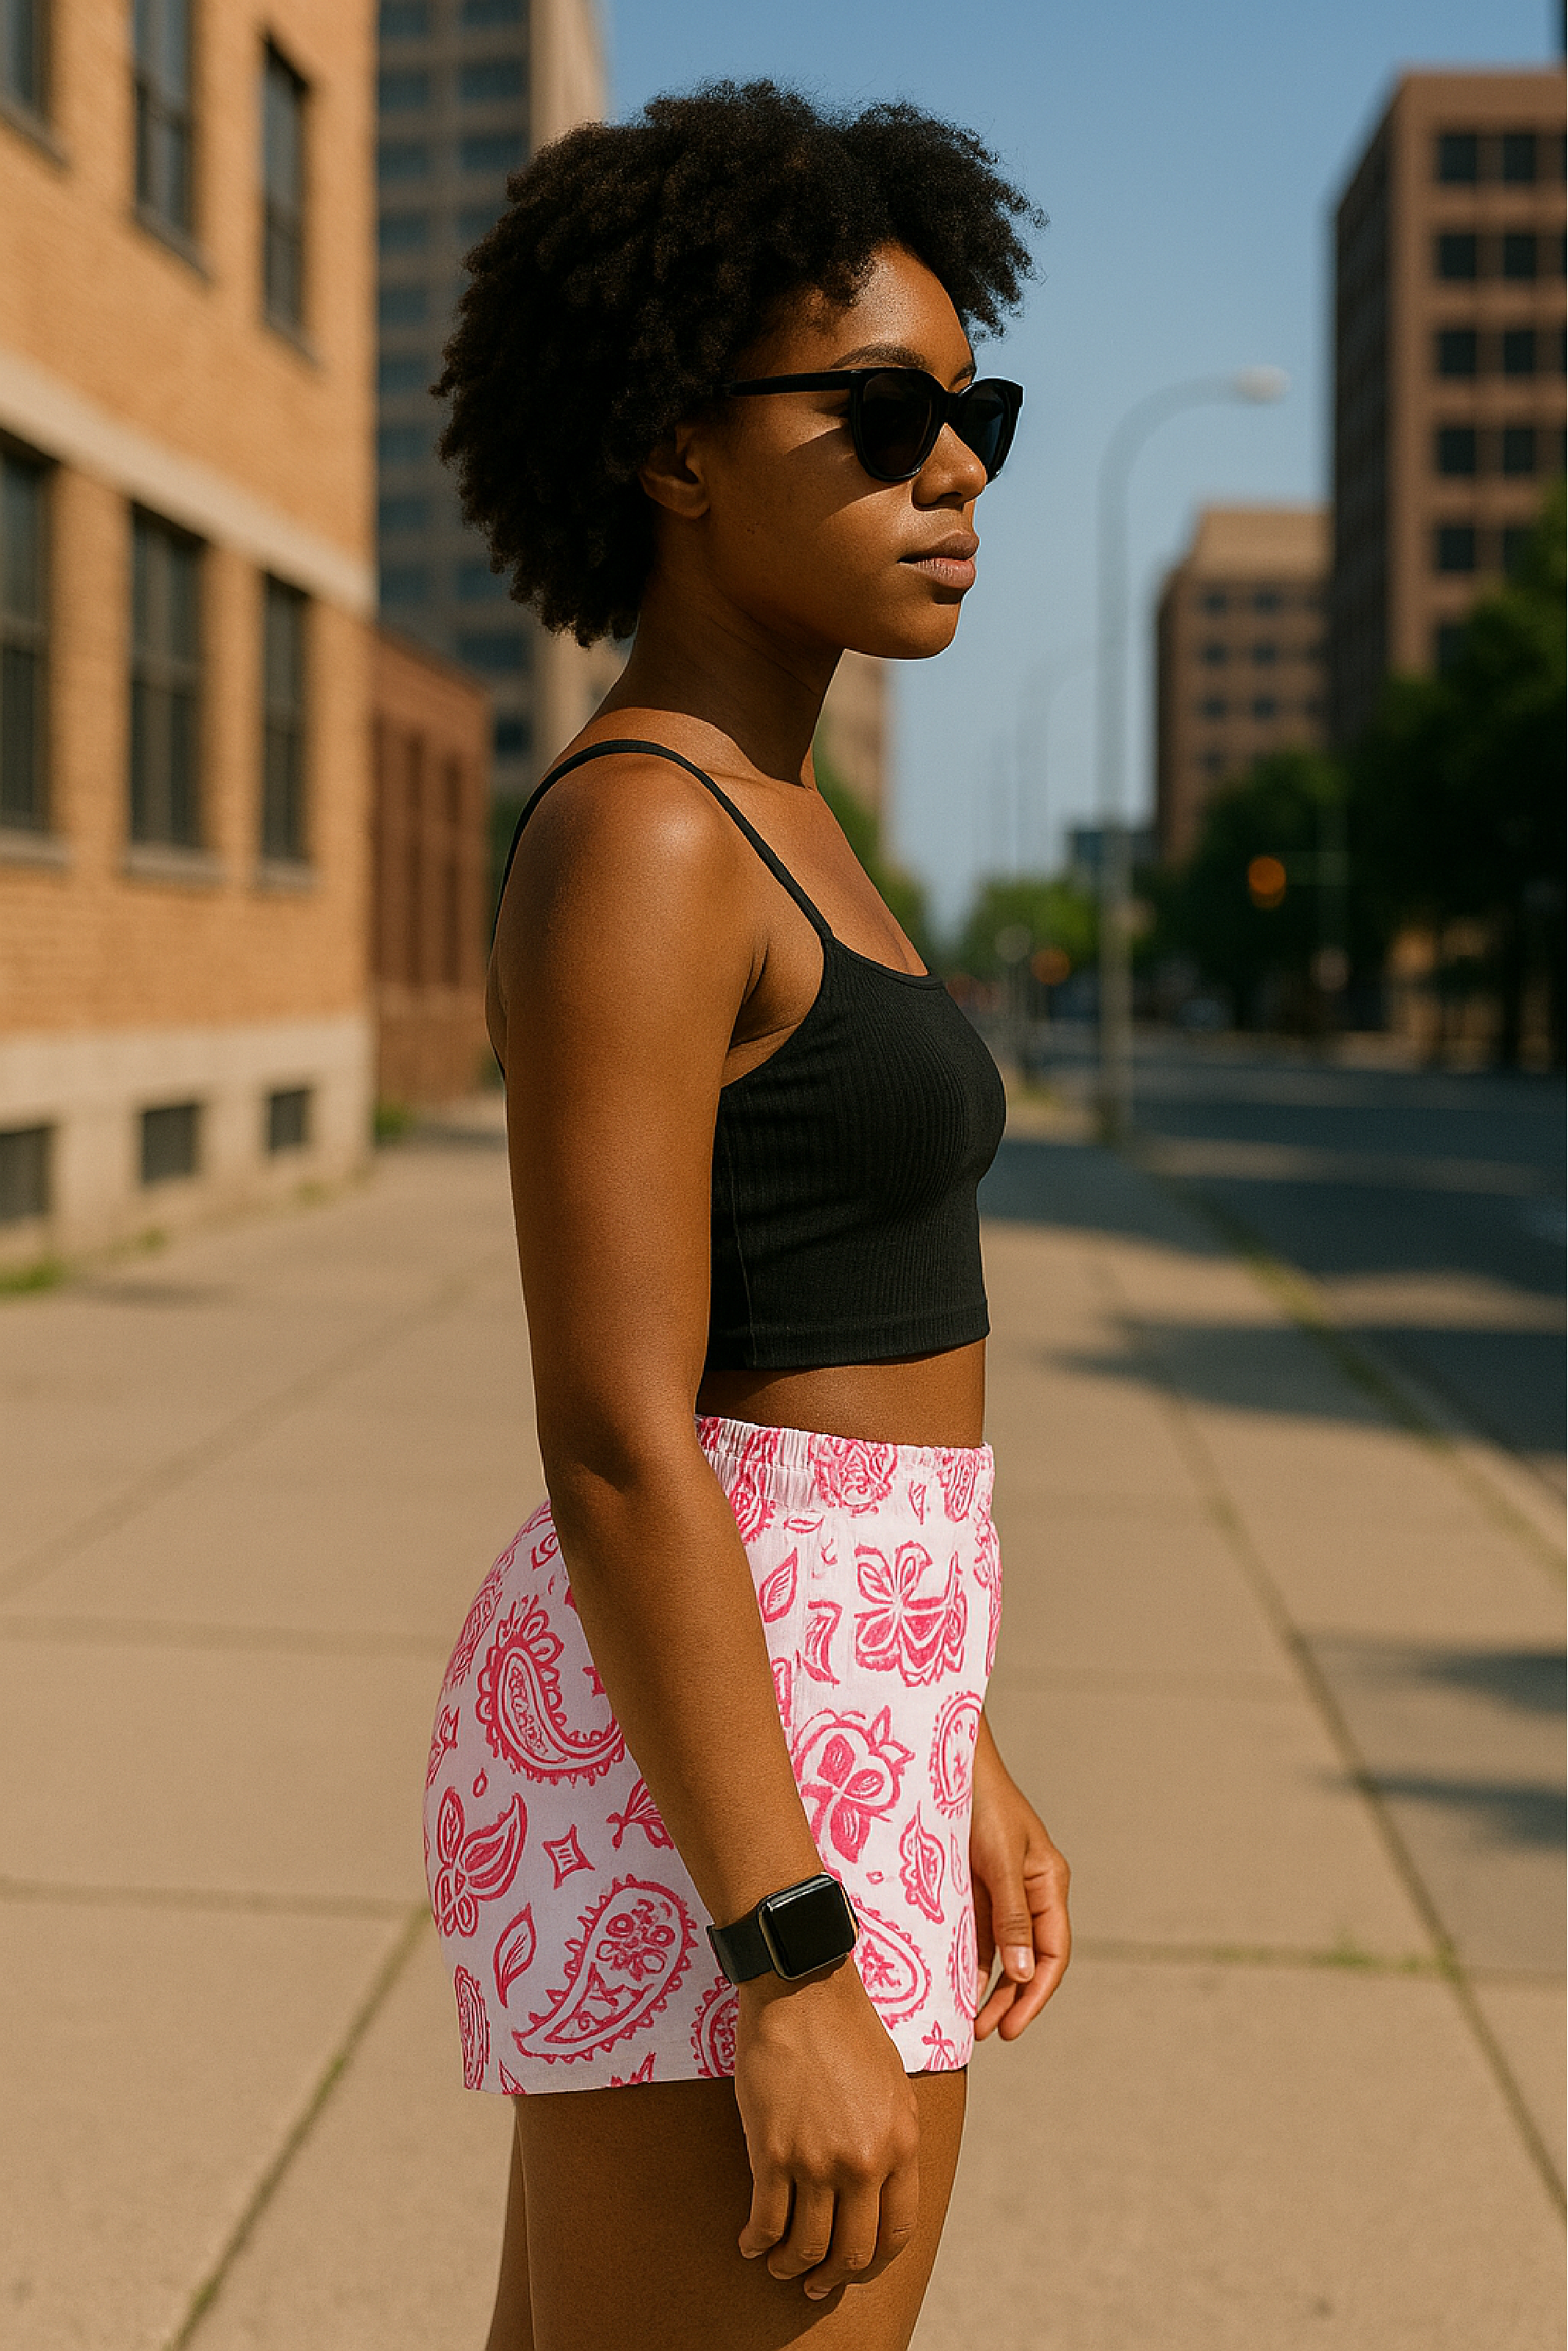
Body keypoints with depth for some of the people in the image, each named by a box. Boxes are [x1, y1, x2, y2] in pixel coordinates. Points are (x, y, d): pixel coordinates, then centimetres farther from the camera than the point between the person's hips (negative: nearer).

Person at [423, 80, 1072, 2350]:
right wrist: (797, 1976, -21)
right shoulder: (630, 844, -17)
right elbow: (613, 1442, -21)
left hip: (800, 1719, 10)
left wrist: (959, 1767, 20)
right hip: (716, 1792, -10)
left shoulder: (754, 831, 14)